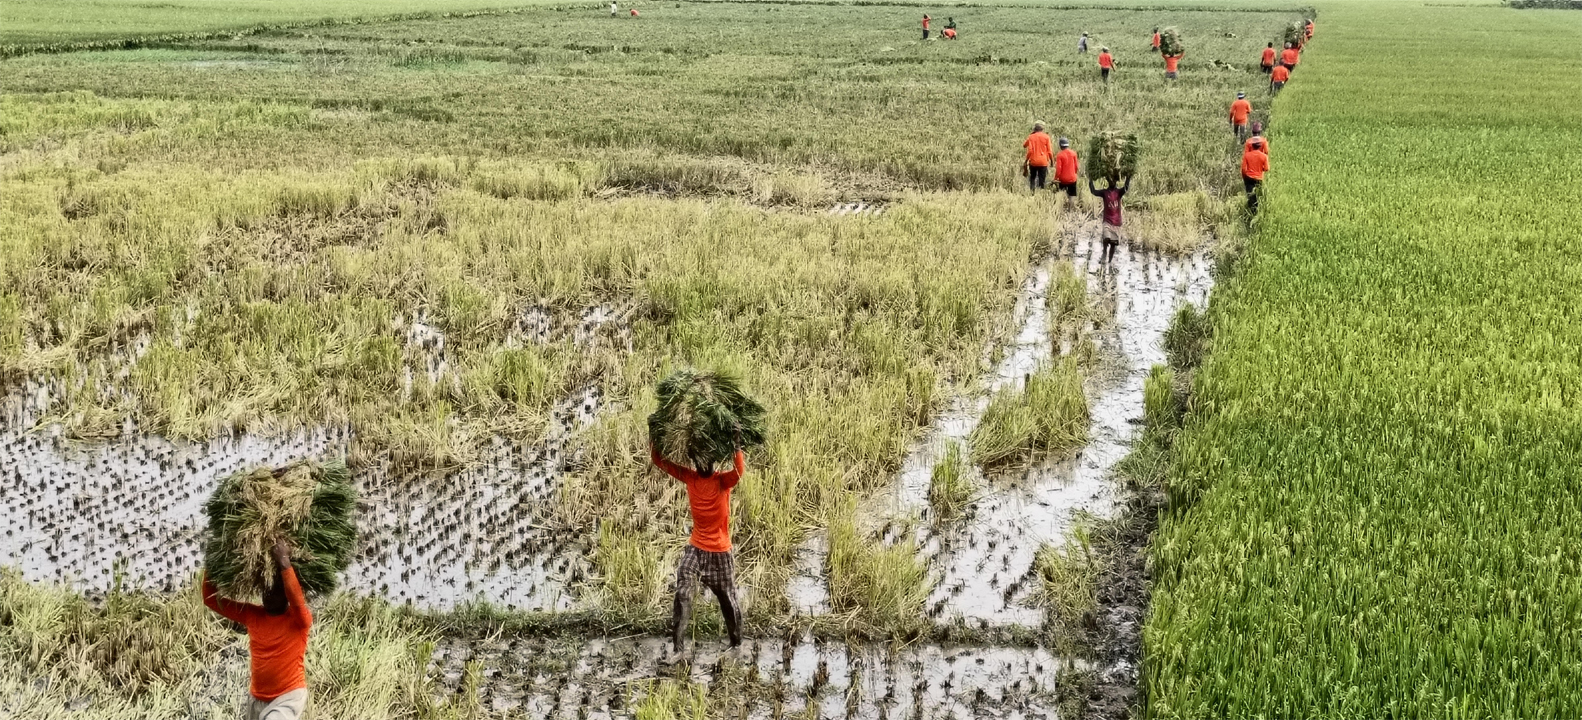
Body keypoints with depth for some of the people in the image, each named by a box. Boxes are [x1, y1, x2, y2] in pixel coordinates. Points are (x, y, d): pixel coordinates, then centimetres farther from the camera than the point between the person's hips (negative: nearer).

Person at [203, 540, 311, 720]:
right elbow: (211, 600, 1)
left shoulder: (298, 619, -13)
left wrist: (284, 563, -43)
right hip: (258, 699, 7)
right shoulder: (252, 615, 2)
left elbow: (296, 599, -36)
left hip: (289, 697, -7)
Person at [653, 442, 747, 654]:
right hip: (695, 549, 2)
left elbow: (739, 470, -34)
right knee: (682, 595, -12)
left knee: (728, 599, 11)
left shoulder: (723, 481, -11)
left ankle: (736, 643, 30)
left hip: (720, 551, -2)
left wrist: (736, 447, -48)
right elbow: (660, 461, -2)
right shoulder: (689, 477, -1)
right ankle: (677, 648, -9)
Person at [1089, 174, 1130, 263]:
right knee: (1106, 238, -23)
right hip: (1107, 221, -1)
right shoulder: (1104, 192, 0)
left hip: (1116, 221, 1)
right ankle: (1104, 253, 2)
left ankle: (1110, 260, 17)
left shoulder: (1119, 192, 1)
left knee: (1114, 242, 5)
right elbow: (1093, 191, -14)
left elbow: (1126, 188, -20)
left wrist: (1128, 178, -38)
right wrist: (1090, 180, -27)